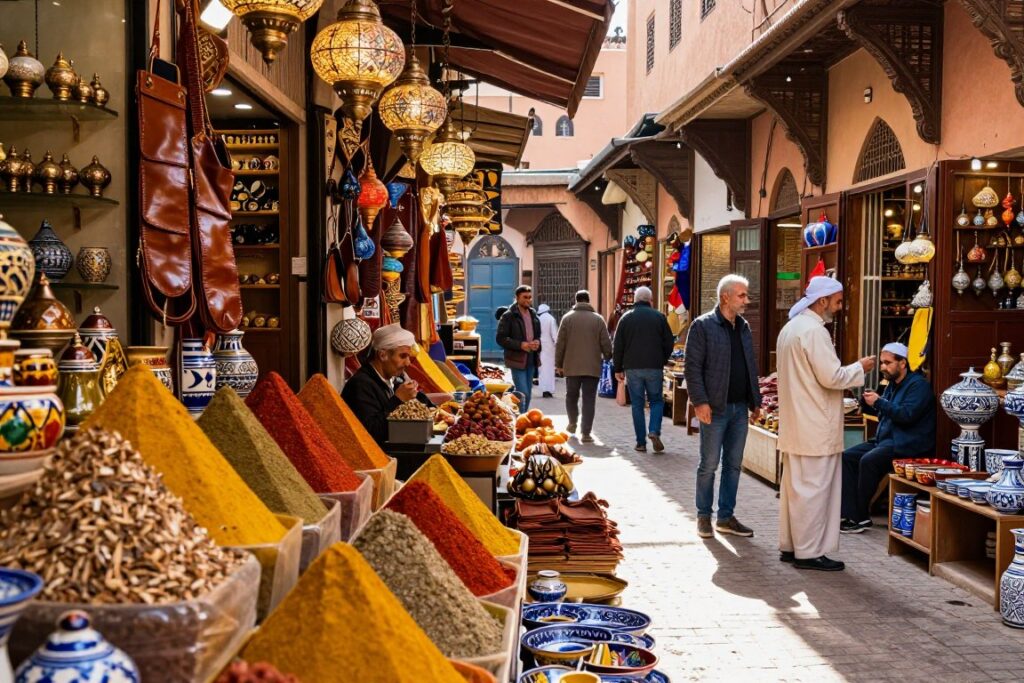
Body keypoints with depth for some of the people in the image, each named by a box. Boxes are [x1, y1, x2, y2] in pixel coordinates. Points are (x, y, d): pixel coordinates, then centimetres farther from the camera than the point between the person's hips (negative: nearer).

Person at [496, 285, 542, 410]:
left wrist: (537, 342, 1)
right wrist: (520, 345, -20)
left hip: (531, 359, 7)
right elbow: (500, 338, -11)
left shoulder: (533, 315, 13)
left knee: (528, 394, 12)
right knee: (523, 394, -12)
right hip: (517, 359, -7)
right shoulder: (509, 316, -7)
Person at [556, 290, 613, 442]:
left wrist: (559, 363, 10)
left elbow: (560, 343, 0)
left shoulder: (568, 318, 0)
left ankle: (572, 423, 30)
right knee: (589, 400, 1)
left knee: (571, 396, 20)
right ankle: (585, 433, -2)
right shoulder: (598, 319, 0)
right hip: (592, 367, 0)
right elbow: (606, 344, 1)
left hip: (571, 366, 1)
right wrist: (608, 357, 20)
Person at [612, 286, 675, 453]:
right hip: (654, 367, 0)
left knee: (637, 404, 5)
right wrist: (662, 361, 17)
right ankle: (654, 431, -10)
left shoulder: (626, 318, 3)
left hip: (632, 368, 0)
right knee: (656, 400, 12)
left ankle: (641, 443, 4)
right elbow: (669, 342, 3)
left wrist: (618, 369, 9)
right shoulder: (659, 317, 2)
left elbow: (617, 346, 2)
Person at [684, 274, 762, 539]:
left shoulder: (744, 327, 14)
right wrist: (700, 402, -17)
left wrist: (755, 401, 14)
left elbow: (751, 366, 18)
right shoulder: (703, 326, -7)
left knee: (733, 464, 10)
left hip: (740, 408, 7)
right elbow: (692, 367, -11)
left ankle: (726, 517, 20)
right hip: (715, 408, -6)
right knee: (709, 465, 2)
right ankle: (704, 517, 15)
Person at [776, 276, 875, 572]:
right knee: (813, 489, -3)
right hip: (815, 428, -10)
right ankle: (809, 552, 2)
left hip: (794, 424, 10)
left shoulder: (789, 328, 14)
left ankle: (790, 546, 21)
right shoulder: (814, 331, -17)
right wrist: (860, 367, -4)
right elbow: (831, 377, -20)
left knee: (794, 486, 14)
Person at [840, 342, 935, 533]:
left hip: (907, 444, -9)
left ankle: (861, 517, -18)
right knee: (847, 456, -7)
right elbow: (878, 411, 19)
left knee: (868, 460, -29)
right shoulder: (892, 384, 18)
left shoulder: (918, 385, -9)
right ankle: (849, 514, -14)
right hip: (885, 438, 9)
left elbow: (907, 415, -22)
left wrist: (878, 402, -20)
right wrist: (867, 401, -1)